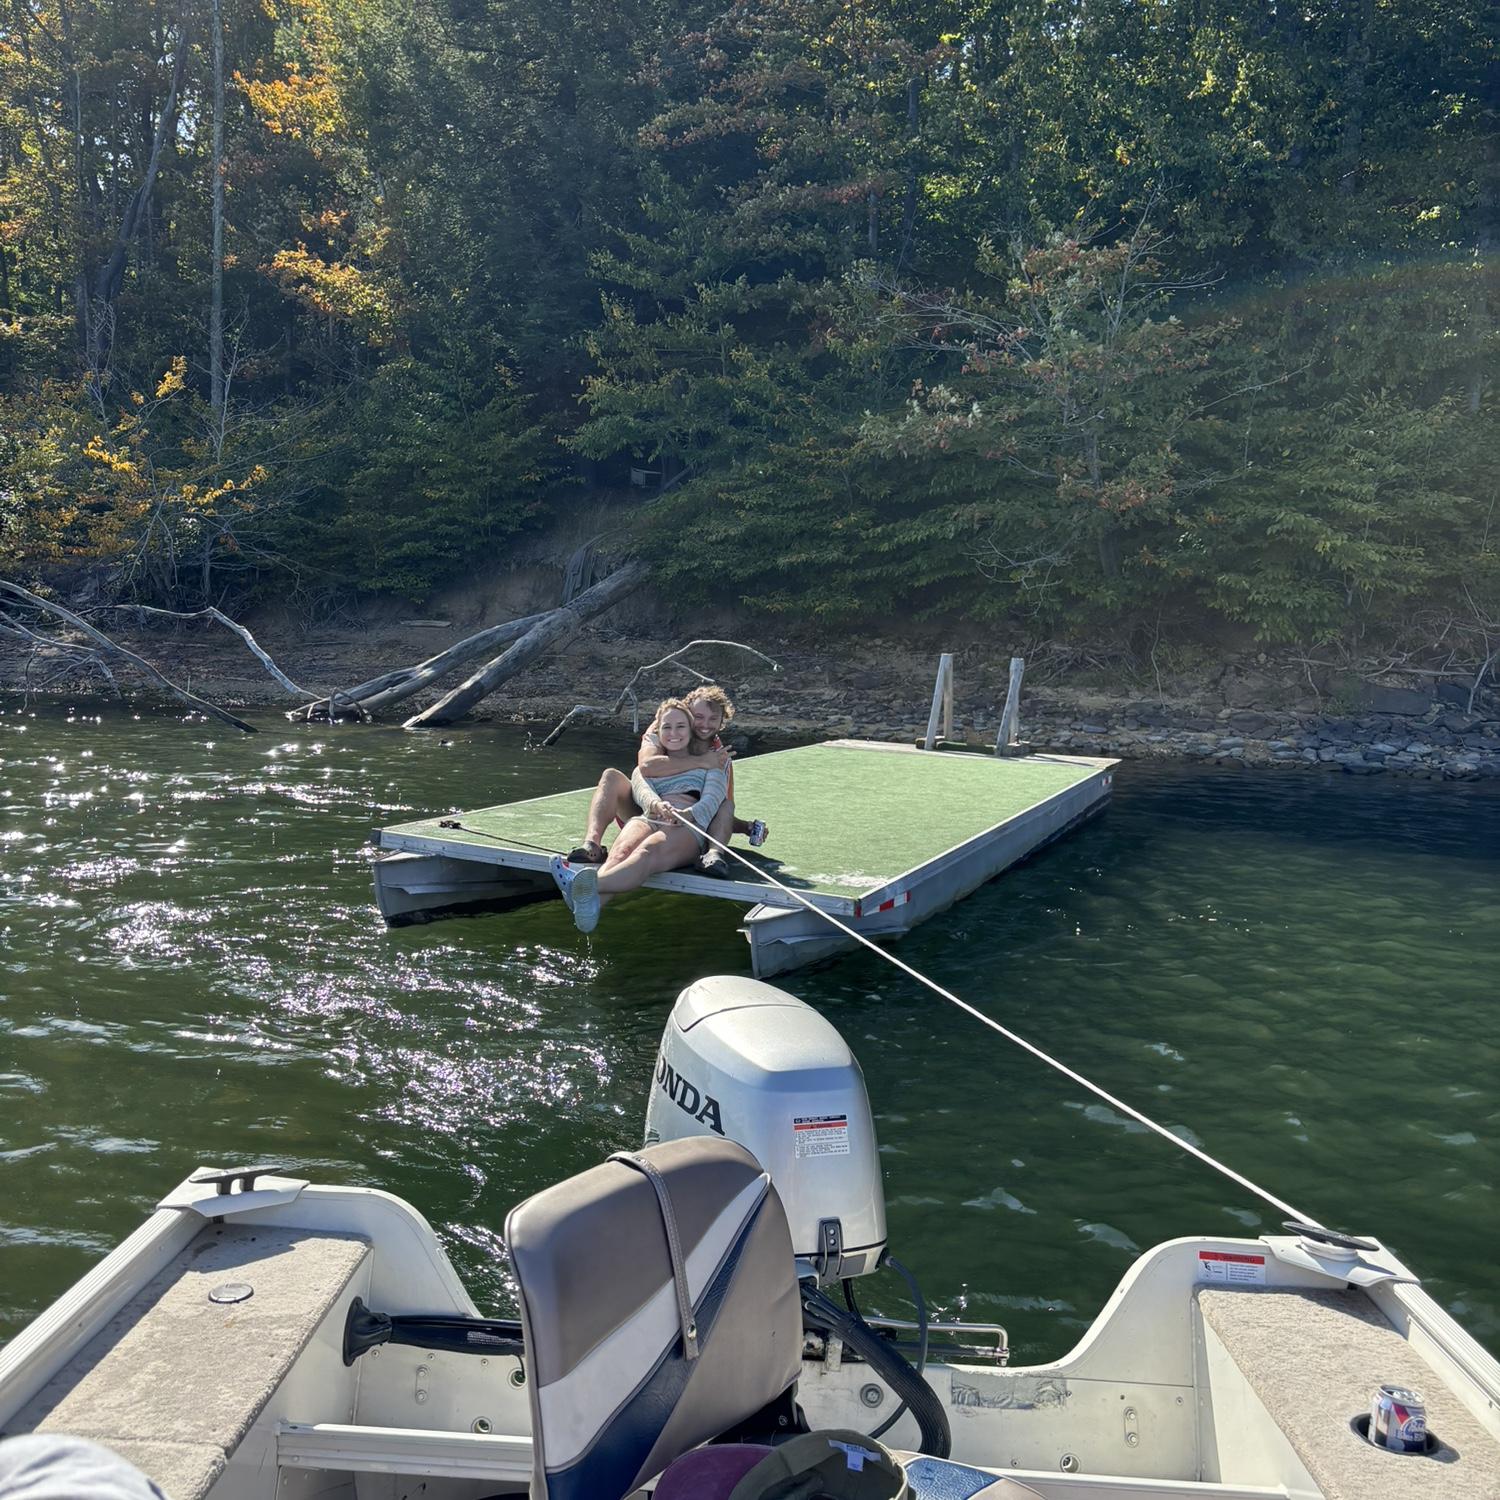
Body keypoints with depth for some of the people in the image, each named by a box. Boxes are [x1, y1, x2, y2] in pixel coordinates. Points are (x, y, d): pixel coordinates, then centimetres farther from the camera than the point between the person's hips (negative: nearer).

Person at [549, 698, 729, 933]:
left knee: (648, 852, -39)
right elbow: (641, 790, 7)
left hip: (689, 827, -3)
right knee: (621, 851, -36)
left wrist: (687, 814, -18)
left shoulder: (714, 761, 25)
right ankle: (591, 903, -67)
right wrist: (657, 804, -19)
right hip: (648, 818, 3)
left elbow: (712, 800, 6)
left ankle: (590, 884, -69)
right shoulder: (646, 766, 32)